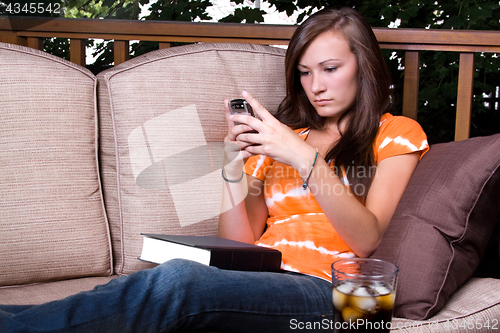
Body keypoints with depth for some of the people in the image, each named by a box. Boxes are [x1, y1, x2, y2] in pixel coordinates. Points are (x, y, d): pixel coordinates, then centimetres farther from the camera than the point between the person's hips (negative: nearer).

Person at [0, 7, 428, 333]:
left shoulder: (396, 134, 15)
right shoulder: (285, 133, 25)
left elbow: (366, 239, -2)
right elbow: (239, 244, 16)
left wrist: (305, 158, -14)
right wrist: (234, 166, 0)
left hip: (322, 289, -4)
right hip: (256, 281, 4)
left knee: (178, 280, -34)